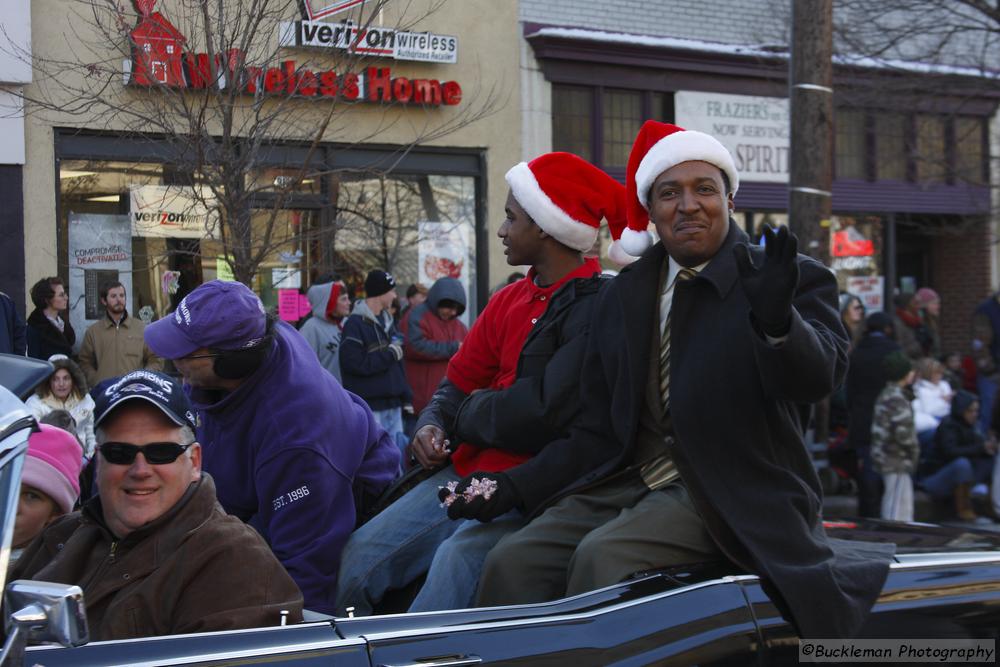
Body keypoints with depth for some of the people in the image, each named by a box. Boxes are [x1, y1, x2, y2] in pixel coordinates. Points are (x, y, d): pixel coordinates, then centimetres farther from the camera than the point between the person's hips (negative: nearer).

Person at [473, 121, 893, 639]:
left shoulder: (797, 280, -1)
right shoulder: (622, 297, 14)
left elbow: (818, 377, -19)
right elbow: (597, 432, 15)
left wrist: (778, 321, -41)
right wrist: (512, 488, 2)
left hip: (733, 493, -5)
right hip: (630, 482, 5)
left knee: (601, 555, -29)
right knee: (511, 562, -16)